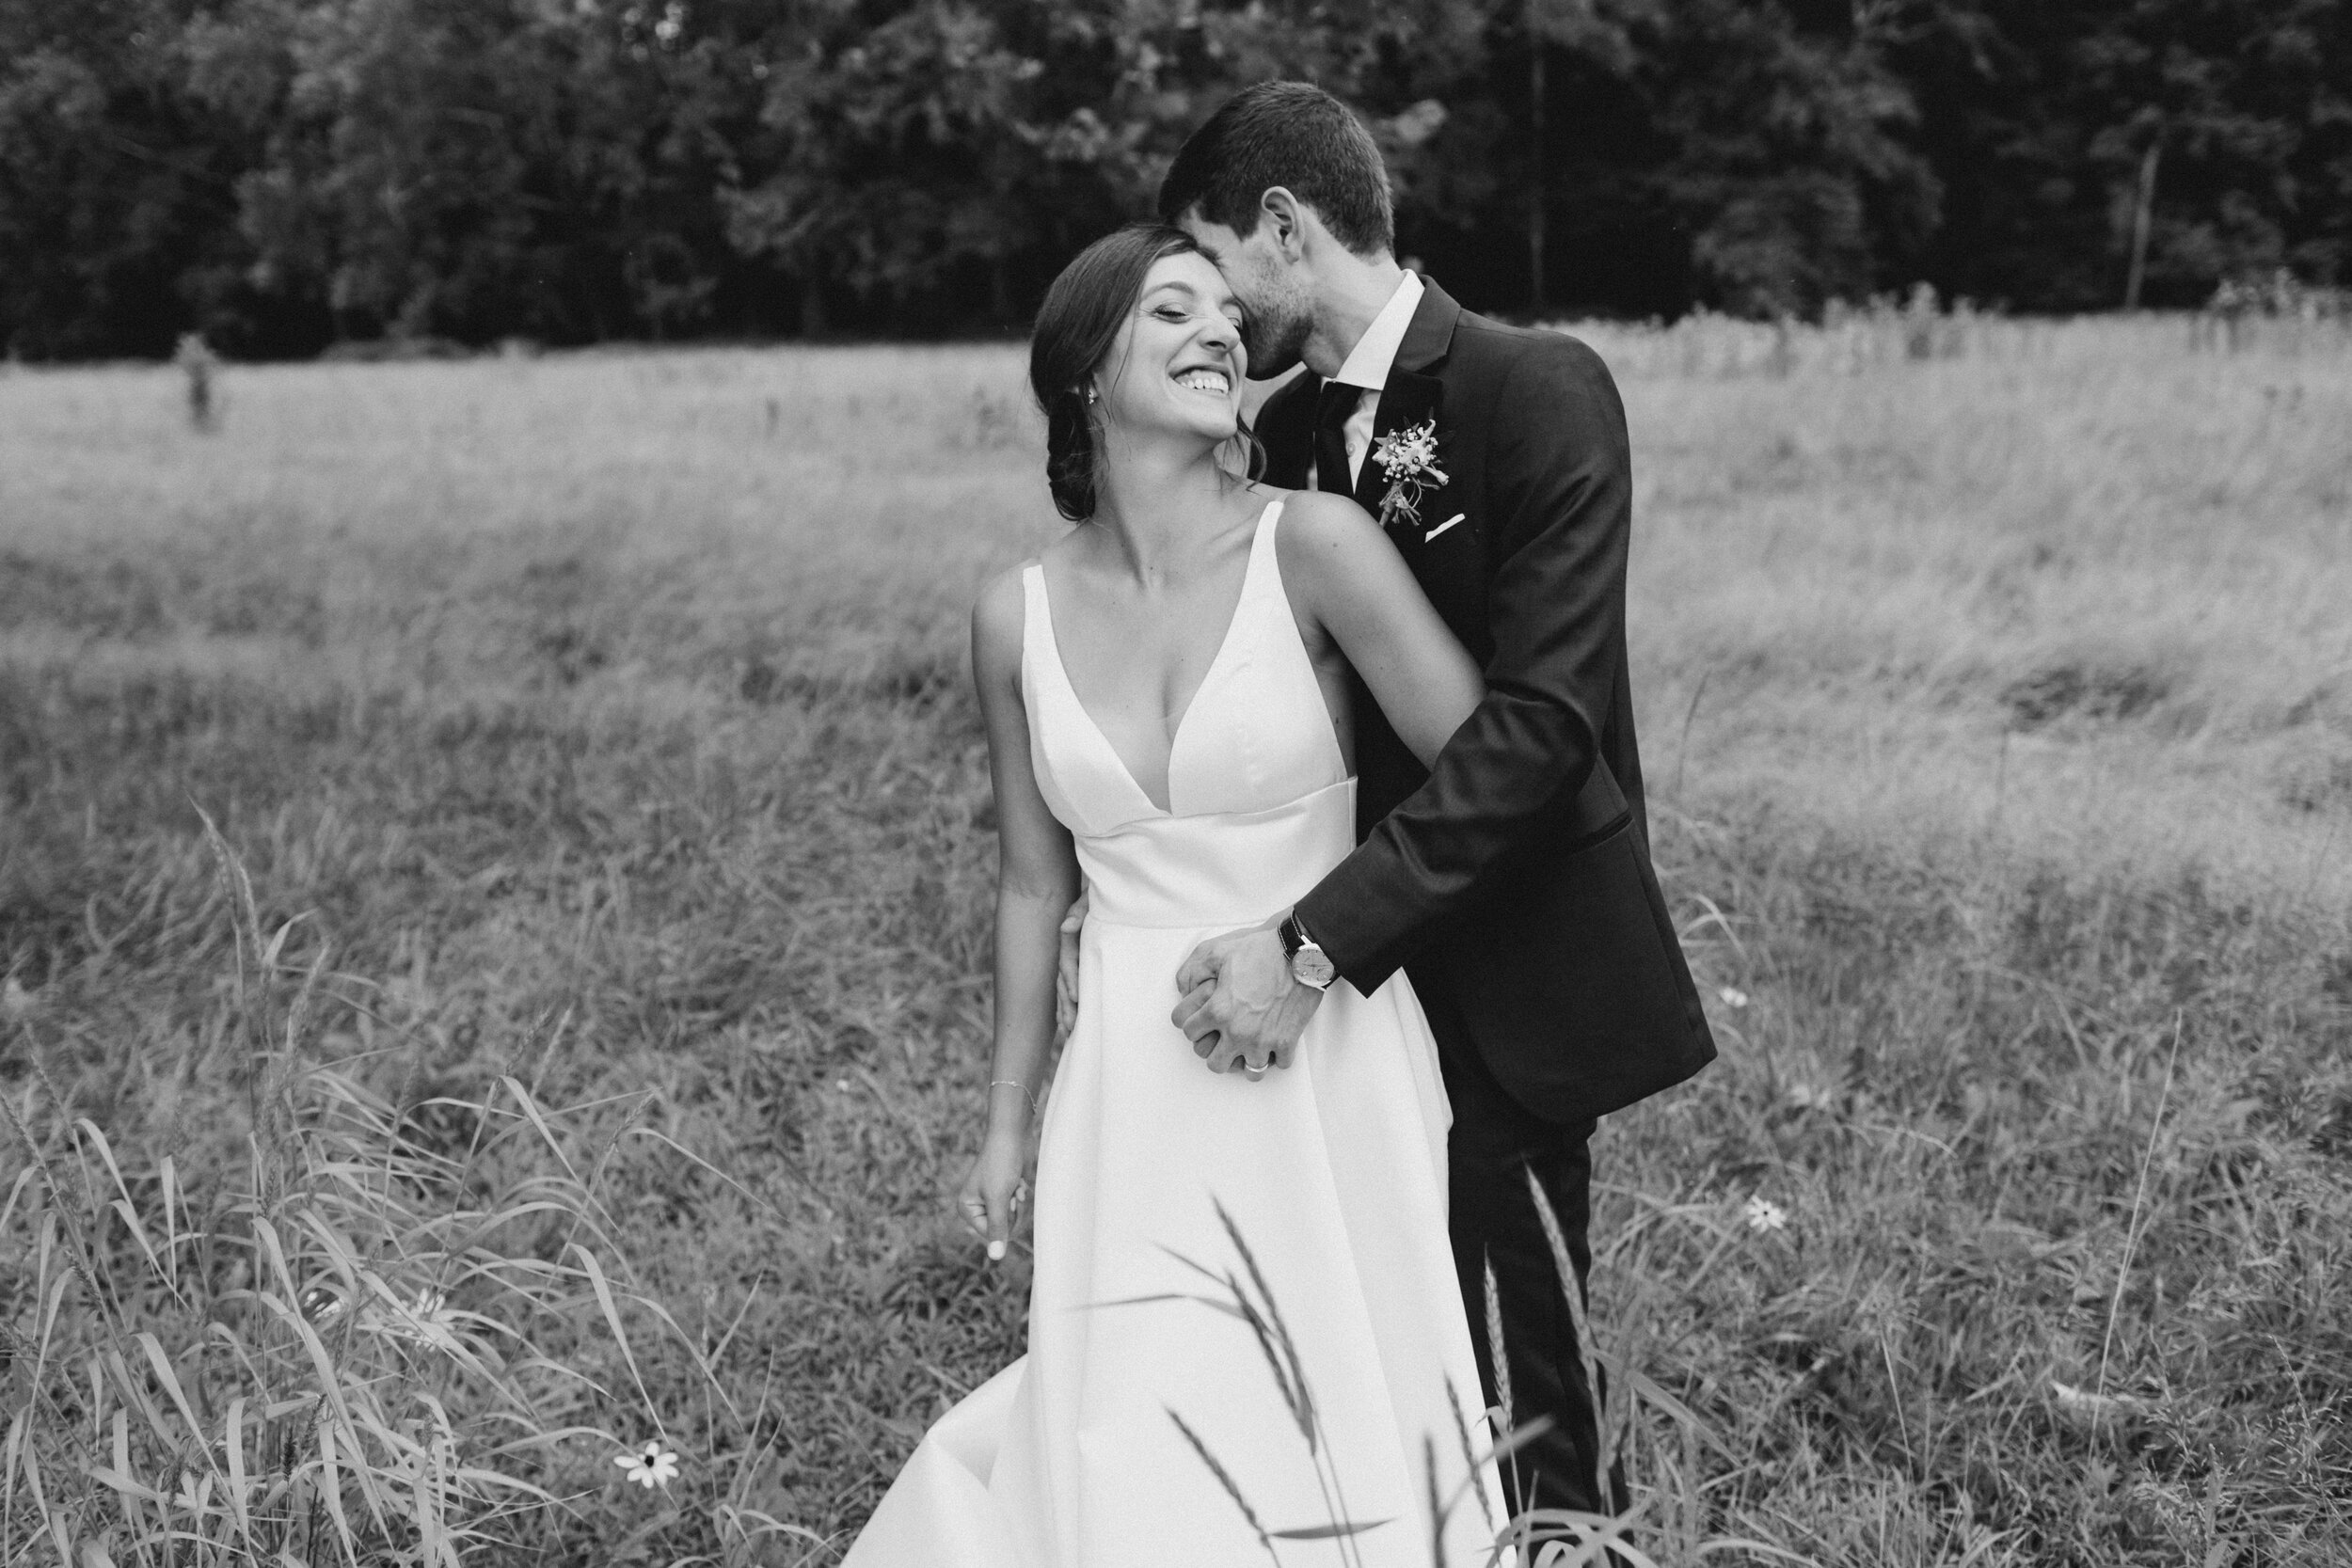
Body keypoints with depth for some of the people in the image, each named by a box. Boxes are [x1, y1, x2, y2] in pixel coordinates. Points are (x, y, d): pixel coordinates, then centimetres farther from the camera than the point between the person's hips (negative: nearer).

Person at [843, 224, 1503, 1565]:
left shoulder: (1314, 545, -9)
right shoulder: (1019, 618, 2)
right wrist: (1009, 1121, 17)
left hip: (1329, 1082, -2)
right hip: (1132, 1099, 2)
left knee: (1344, 1457, 8)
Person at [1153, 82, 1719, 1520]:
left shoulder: (1540, 393, -13)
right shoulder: (1290, 428, 7)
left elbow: (1538, 718, -23)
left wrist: (1312, 941, -27)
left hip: (1508, 981, -5)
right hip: (1354, 970, 6)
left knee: (1518, 1353, 3)